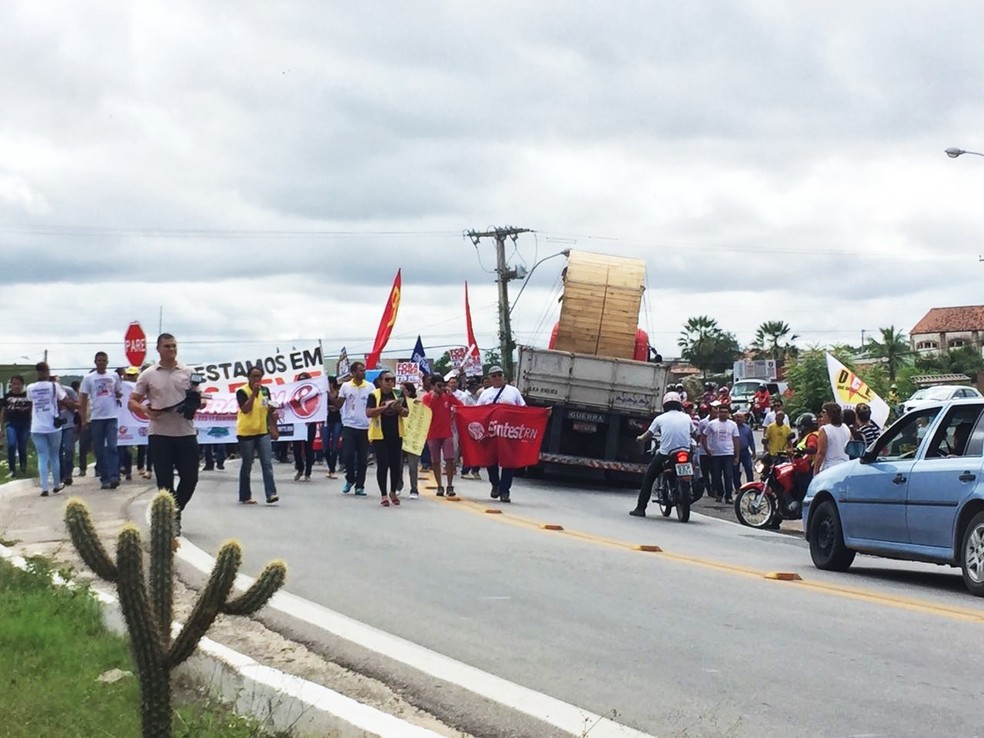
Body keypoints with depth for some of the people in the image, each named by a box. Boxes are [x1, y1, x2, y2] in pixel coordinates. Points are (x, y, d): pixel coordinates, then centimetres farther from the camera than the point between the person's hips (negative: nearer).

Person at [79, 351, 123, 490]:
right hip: (96, 418, 1)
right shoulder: (88, 378, 4)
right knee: (99, 450, 4)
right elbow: (83, 399, 4)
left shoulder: (114, 376, 7)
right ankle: (105, 479, 11)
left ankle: (114, 477, -16)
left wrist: (118, 394, -5)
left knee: (112, 447, -12)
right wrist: (84, 419, -2)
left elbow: (119, 393, 19)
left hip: (112, 417, -1)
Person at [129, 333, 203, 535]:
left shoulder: (188, 372, 8)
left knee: (190, 477, 2)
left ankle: (175, 512, 24)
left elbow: (198, 400, 13)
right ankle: (171, 519, 10)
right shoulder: (148, 375, 4)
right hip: (159, 434, -2)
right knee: (165, 481, 0)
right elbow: (132, 402, 5)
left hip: (186, 433, 2)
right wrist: (146, 410, -16)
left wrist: (196, 403, -11)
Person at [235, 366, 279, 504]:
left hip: (263, 432, 4)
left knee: (267, 463, -7)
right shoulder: (242, 391, -10)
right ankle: (245, 497, 13)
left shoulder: (265, 390, 7)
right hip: (246, 433, -4)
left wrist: (273, 428, 12)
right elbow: (245, 409, -24)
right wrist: (254, 393, -25)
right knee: (246, 466, 4)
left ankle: (271, 494, -12)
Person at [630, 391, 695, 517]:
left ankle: (640, 508, 6)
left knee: (648, 478, 11)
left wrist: (640, 438, 30)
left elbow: (647, 435, 9)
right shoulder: (687, 418, 8)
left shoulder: (660, 418, 3)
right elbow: (694, 435, 16)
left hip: (665, 454, -2)